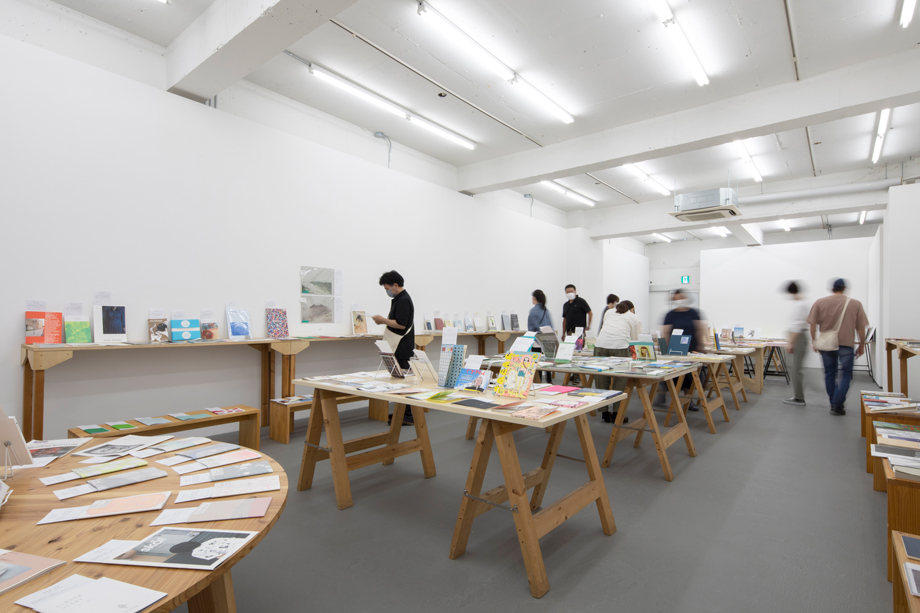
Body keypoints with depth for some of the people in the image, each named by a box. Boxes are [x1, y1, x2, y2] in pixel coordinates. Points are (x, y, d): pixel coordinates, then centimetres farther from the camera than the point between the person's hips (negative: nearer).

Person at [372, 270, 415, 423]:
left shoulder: (403, 300, -16)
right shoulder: (399, 299, 16)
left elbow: (401, 324, -24)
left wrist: (383, 320, -13)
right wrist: (384, 321, 10)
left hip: (402, 348, -10)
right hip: (399, 346, 10)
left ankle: (408, 416, -2)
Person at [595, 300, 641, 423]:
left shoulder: (609, 313, 29)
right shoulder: (634, 318, 21)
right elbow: (636, 339, 20)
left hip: (600, 344, 3)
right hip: (619, 347, -3)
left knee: (602, 379, 7)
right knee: (619, 381, 5)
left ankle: (604, 413, 15)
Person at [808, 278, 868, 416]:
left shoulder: (820, 303, -1)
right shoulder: (855, 304, -2)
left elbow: (812, 324, -4)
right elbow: (861, 328, 0)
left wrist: (814, 341, 7)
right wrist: (862, 345, 11)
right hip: (846, 344, -1)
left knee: (830, 374, 14)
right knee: (845, 375, 8)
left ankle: (834, 404, 22)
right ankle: (837, 404, -1)